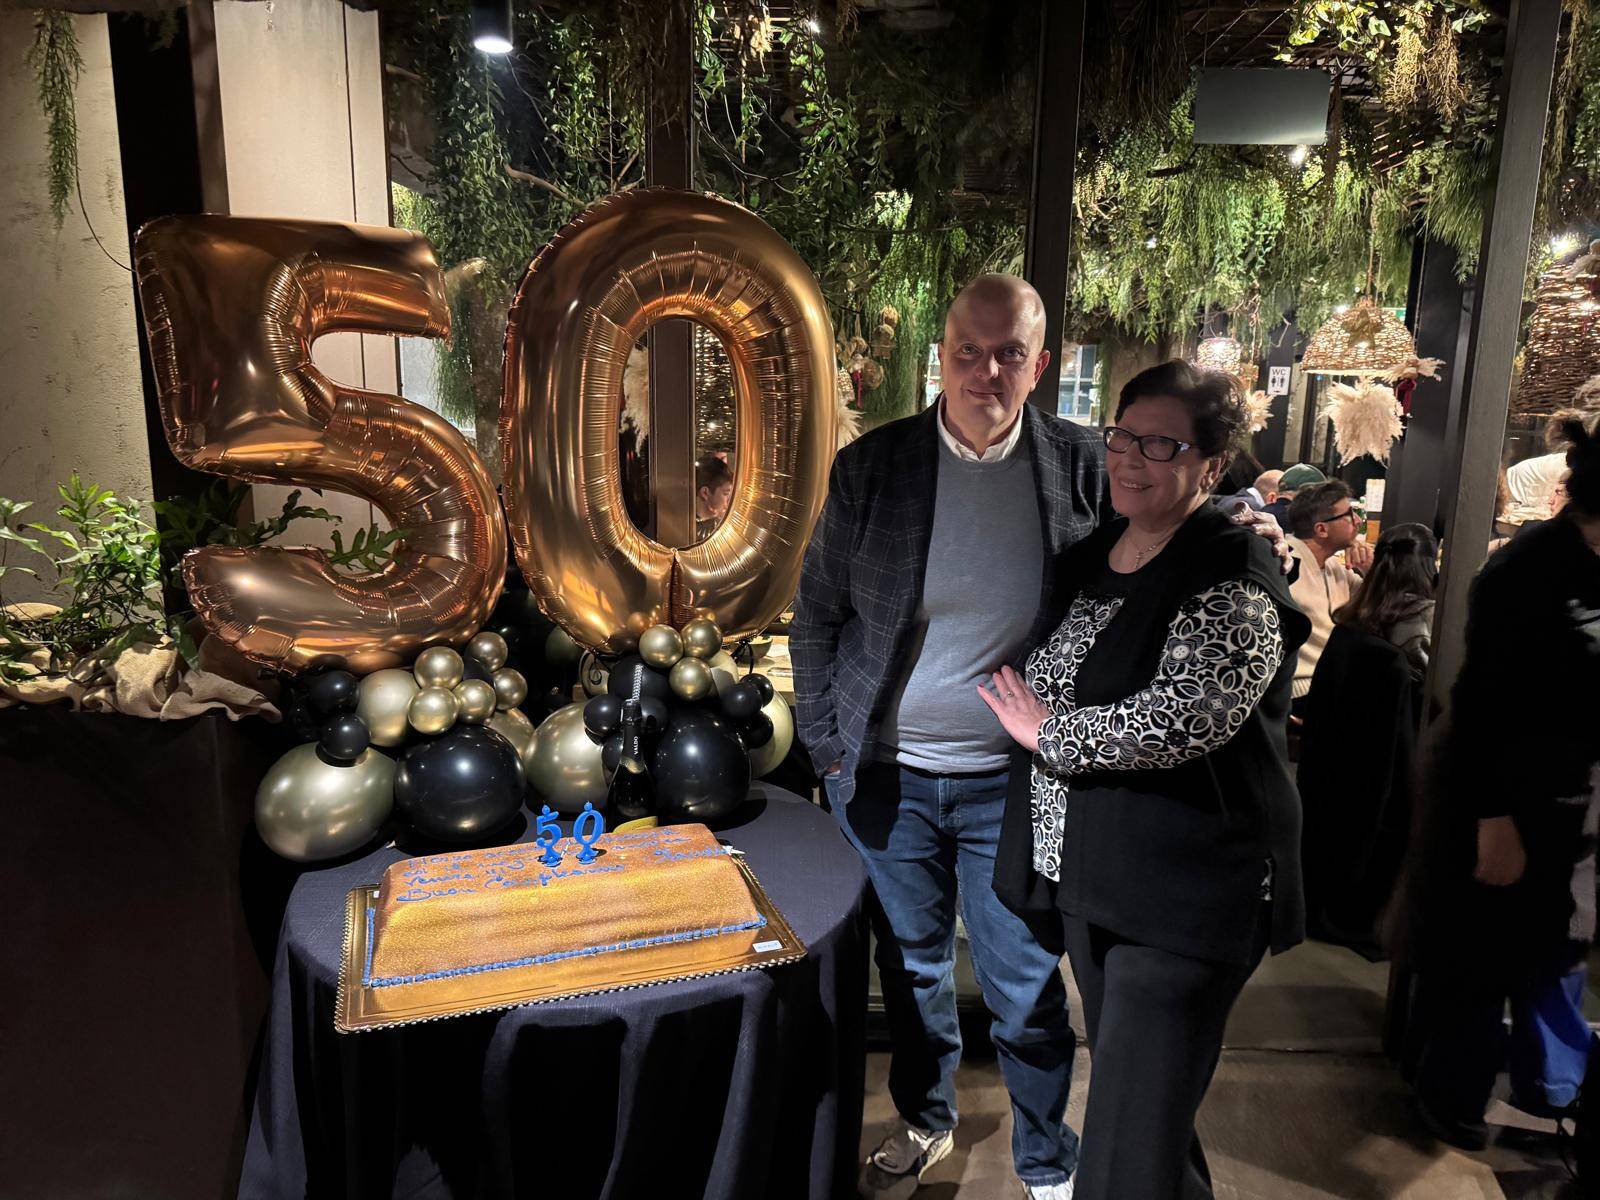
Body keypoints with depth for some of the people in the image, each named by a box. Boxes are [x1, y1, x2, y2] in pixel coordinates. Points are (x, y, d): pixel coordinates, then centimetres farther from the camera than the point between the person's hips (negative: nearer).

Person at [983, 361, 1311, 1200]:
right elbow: (1045, 689, 24)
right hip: (1087, 875, 8)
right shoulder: (1089, 558, 9)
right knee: (1123, 1089, 25)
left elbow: (1178, 718, -29)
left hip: (1183, 900, -8)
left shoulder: (1234, 581, -16)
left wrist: (1048, 735, -17)